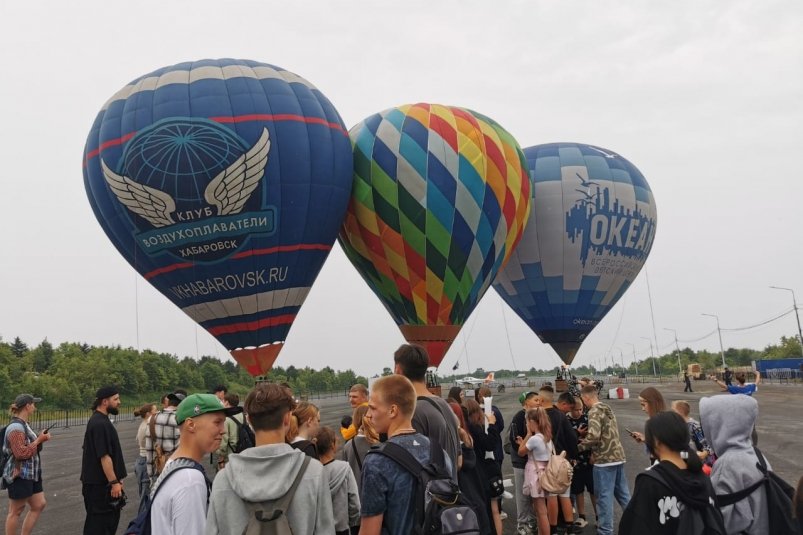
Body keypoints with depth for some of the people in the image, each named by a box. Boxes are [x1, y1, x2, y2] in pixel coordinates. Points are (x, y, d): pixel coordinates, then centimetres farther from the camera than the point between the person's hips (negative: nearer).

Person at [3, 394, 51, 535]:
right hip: (19, 475, -10)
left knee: (39, 505, 11)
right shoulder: (16, 427, -19)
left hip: (30, 474, 10)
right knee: (16, 511, 0)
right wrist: (38, 440, -16)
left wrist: (40, 438, 9)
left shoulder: (23, 424, 13)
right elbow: (21, 453, -25)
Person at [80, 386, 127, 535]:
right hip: (100, 484, -10)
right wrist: (114, 482, -23)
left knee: (109, 519, 17)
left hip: (100, 482, 10)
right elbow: (104, 456, -25)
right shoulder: (100, 424, -20)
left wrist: (116, 478, 21)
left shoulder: (99, 420, 14)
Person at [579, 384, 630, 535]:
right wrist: (593, 449, 16)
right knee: (623, 493, 17)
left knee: (604, 496, 0)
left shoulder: (594, 411, -13)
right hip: (618, 456, 8)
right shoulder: (607, 409, 15)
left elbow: (593, 436, -24)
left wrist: (579, 447, -10)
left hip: (605, 459, -8)